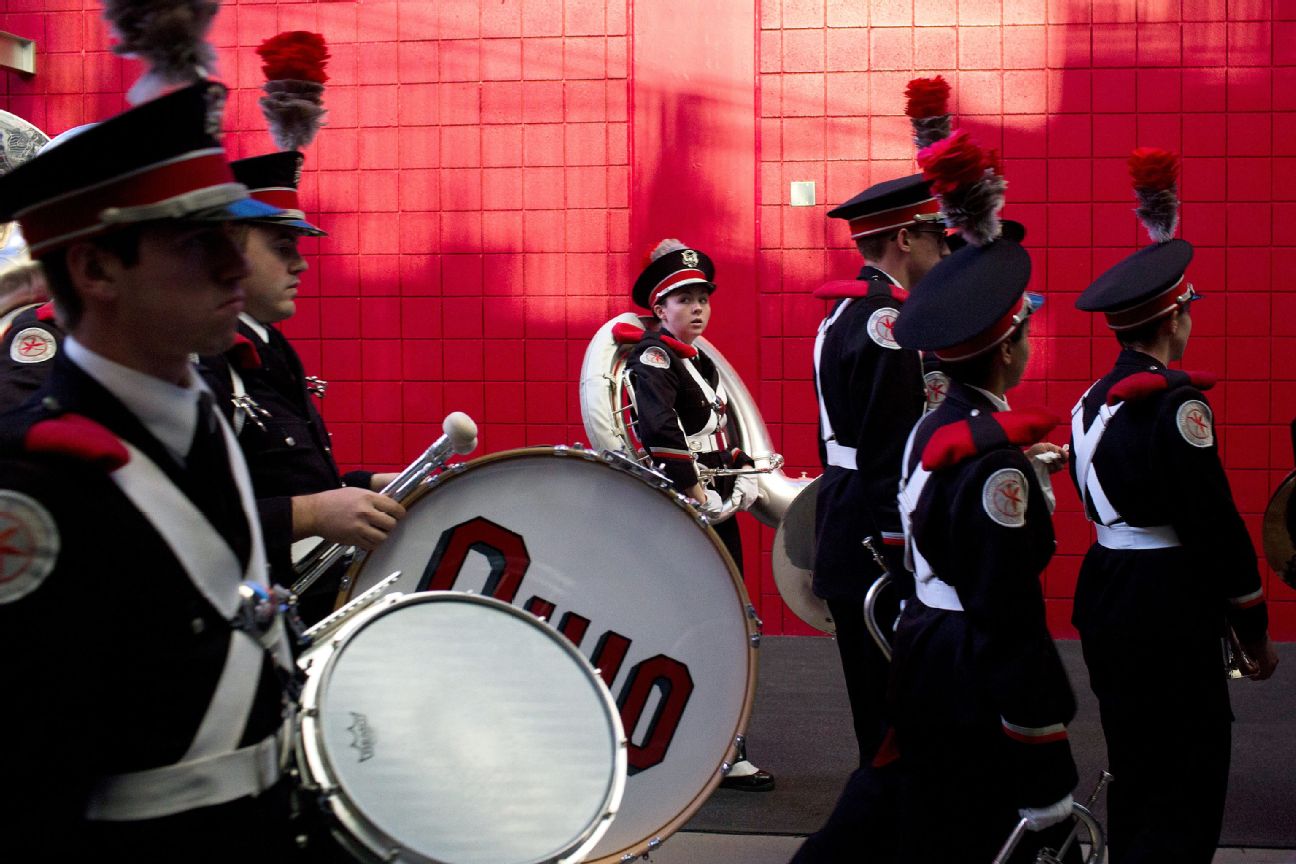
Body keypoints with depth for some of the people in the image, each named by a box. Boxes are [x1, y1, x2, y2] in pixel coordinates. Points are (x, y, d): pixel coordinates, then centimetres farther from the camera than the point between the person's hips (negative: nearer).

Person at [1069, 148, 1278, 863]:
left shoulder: (1092, 402, 9)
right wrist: (1255, 631, -8)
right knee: (1188, 789, -4)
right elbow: (1216, 524, -17)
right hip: (1170, 616, -9)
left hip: (1108, 607, 9)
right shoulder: (1175, 401, -17)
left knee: (1136, 773, 19)